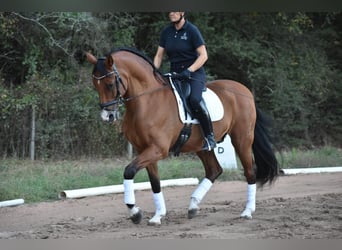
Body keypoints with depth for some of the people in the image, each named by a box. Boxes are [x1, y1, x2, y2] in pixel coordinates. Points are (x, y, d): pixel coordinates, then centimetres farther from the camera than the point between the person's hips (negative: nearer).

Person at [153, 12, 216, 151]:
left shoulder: (192, 30, -7)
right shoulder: (166, 32, 9)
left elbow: (203, 55, -10)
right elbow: (159, 56, 12)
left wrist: (189, 70, -21)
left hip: (194, 73, -6)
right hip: (174, 74, 7)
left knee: (195, 99, -33)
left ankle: (209, 137, -24)